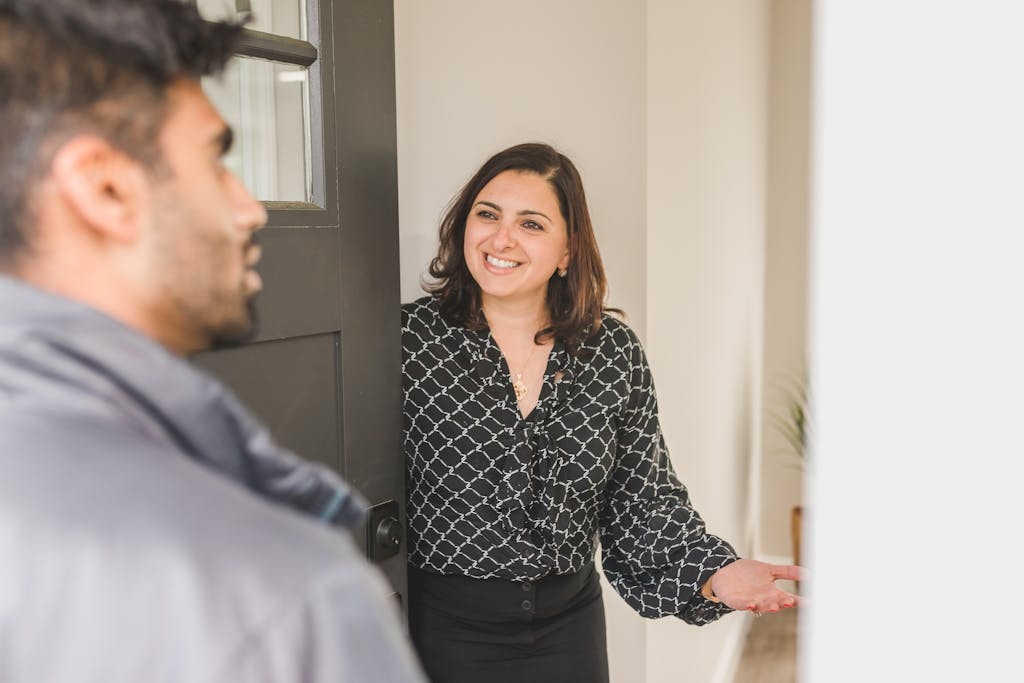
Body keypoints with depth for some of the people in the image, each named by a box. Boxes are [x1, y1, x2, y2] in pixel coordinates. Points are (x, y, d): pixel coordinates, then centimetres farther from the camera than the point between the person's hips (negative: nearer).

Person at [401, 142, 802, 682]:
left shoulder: (614, 352, -4)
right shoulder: (410, 338, -11)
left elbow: (644, 497, 1)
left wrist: (714, 573, -13)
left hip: (570, 625, 3)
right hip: (446, 632, -2)